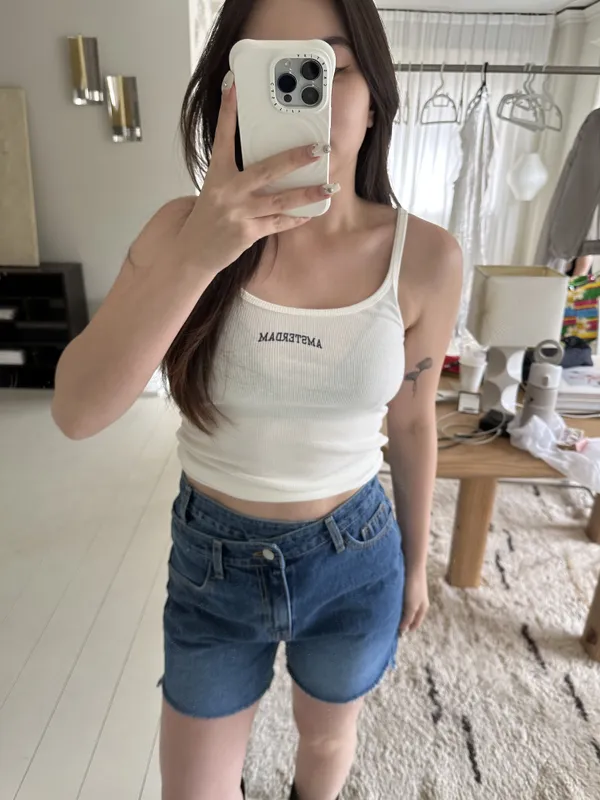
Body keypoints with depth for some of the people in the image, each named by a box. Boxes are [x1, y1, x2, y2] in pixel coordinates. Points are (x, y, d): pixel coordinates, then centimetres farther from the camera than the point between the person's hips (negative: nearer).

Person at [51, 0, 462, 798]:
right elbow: (77, 412, -22)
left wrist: (415, 562, 10)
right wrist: (196, 257, -36)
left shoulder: (424, 257, -14)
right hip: (213, 558, 0)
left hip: (354, 561, 1)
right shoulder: (185, 227, -14)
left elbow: (412, 421, -1)